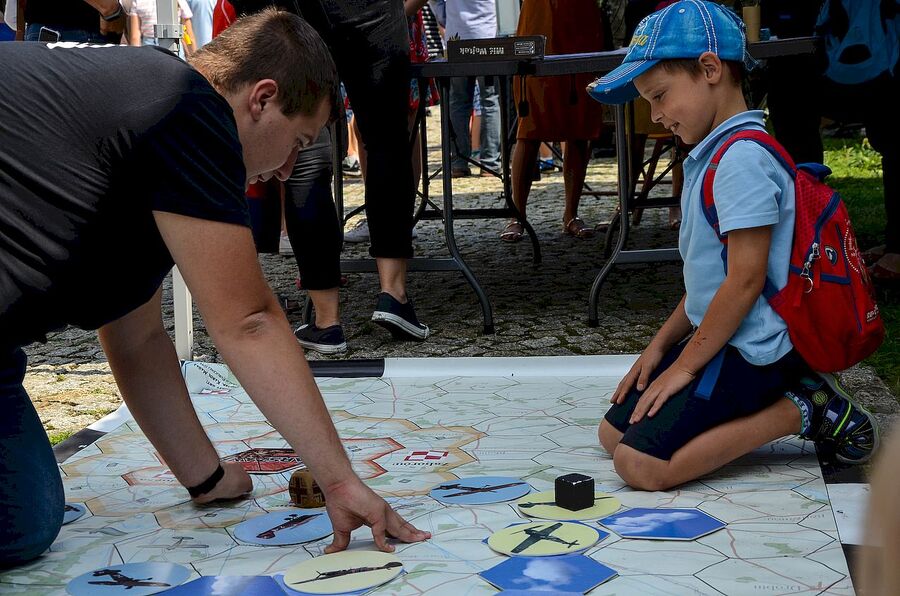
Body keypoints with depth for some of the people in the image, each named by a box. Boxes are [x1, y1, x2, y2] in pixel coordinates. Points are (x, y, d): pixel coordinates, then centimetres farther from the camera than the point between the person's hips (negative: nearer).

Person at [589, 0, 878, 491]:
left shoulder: (742, 158, -20)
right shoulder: (714, 154, 13)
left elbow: (746, 280, -23)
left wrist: (685, 365, -15)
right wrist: (661, 345, 12)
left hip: (746, 353, -10)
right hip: (718, 341, 10)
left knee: (641, 465, -19)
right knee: (613, 433, 8)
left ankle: (802, 411, -7)